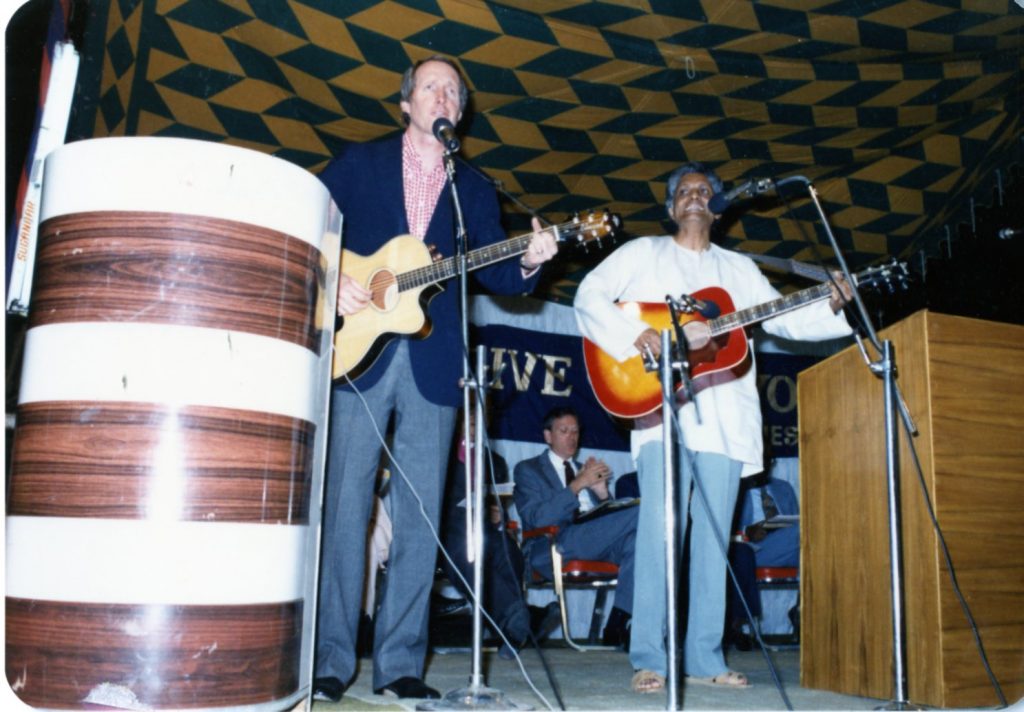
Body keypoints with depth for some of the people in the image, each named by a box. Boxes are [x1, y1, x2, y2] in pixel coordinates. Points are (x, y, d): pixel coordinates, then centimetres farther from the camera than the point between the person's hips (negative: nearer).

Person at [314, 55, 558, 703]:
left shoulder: (473, 190, 17)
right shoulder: (359, 163, 12)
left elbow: (492, 272, 8)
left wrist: (528, 264, -12)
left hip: (433, 361, 2)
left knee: (420, 516, 1)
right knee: (346, 506, -3)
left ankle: (400, 661, 9)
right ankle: (332, 659, 6)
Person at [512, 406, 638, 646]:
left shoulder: (586, 469, 29)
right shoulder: (528, 469, 13)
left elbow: (608, 518, 20)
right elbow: (538, 519, -6)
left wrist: (602, 492, 0)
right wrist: (577, 485, -13)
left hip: (597, 544, 6)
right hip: (554, 548, -6)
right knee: (637, 514, -26)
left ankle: (619, 623, -30)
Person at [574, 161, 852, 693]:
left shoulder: (739, 268, 23)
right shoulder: (643, 253, 13)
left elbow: (785, 319, 19)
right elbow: (589, 296, 1)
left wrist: (830, 305, 0)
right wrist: (636, 334, -14)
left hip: (725, 415, 4)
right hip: (663, 409, -3)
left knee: (713, 536, 3)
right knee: (660, 527, -13)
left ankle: (705, 658, 10)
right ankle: (649, 659, -6)